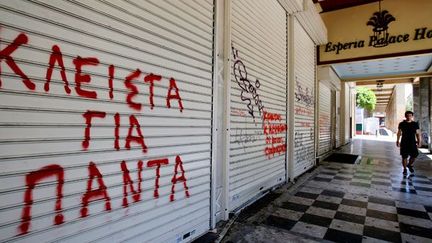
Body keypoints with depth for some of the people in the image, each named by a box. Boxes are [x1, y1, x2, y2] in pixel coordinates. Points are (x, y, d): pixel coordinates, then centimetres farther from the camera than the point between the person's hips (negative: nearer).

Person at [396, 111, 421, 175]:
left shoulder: (415, 124, 5)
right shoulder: (402, 124, 1)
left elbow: (418, 133, 7)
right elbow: (399, 133, 3)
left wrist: (419, 141, 2)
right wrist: (397, 141, 0)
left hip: (413, 143, 2)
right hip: (404, 143, -2)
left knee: (414, 155, 0)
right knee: (404, 157, 0)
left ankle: (410, 165, 29)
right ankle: (405, 169, 13)